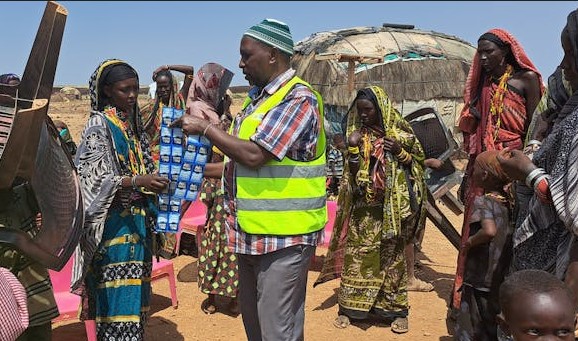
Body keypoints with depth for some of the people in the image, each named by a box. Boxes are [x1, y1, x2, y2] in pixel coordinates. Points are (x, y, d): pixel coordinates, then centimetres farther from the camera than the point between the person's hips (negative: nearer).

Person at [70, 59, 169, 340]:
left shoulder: (131, 122, 14)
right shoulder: (99, 125, -8)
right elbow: (95, 178, -16)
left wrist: (156, 181, 5)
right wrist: (138, 181, -28)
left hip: (137, 219, 7)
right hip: (114, 223, -7)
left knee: (135, 290, 11)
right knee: (118, 295, -6)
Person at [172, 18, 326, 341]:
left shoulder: (299, 98, -14)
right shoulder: (259, 97, 15)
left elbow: (254, 155, -22)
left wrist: (205, 128, -12)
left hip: (283, 235, -9)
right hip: (252, 233, 10)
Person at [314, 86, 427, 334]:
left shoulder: (400, 131, 0)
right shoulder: (358, 135, 4)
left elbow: (418, 162, 5)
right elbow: (353, 173, 0)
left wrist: (399, 152, -12)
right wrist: (353, 148, -13)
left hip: (392, 206, -1)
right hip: (364, 207, 1)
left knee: (392, 255, 6)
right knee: (357, 254, 3)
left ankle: (397, 310, 16)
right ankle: (349, 307, 13)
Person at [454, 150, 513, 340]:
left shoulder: (482, 201, -17)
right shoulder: (508, 202, 4)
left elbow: (489, 231, -35)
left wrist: (470, 241, -18)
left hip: (480, 282, -7)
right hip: (503, 282, 7)